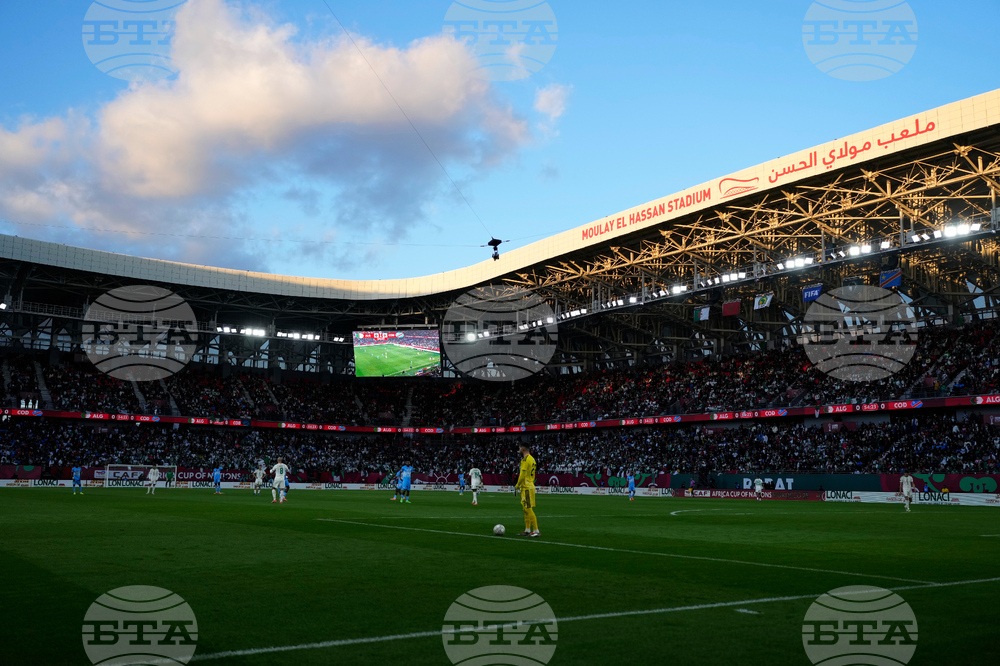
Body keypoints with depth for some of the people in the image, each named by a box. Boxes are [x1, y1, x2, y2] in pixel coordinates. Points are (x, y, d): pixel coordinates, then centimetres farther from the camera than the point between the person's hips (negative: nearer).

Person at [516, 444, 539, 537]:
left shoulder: (525, 459, -15)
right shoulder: (532, 459, 15)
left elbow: (523, 475, -19)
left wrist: (517, 485, -6)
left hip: (526, 488, -10)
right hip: (530, 486, 10)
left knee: (529, 509, -9)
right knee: (526, 509, 14)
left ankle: (536, 530, -10)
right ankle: (527, 530, 19)